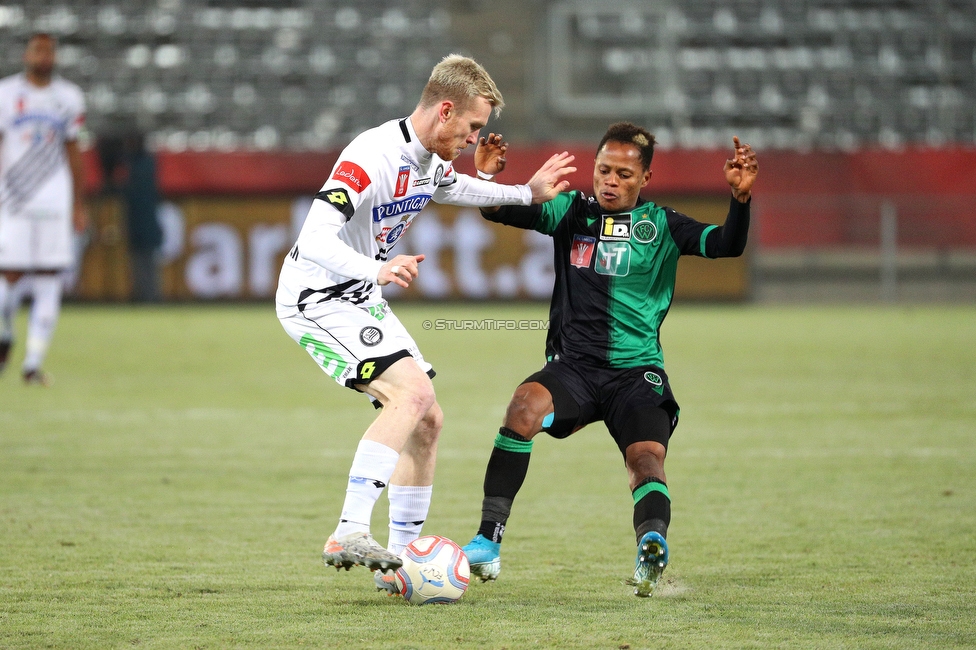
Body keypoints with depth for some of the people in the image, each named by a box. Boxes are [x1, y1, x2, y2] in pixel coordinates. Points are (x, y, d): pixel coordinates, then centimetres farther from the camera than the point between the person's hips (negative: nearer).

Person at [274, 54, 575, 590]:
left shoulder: (433, 161, 5)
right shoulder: (372, 157, -26)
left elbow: (454, 188, 32)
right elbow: (314, 239, -35)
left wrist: (527, 194, 27)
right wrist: (376, 270, -50)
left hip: (361, 300, 10)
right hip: (317, 298, -10)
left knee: (426, 419, 7)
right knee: (412, 390, -26)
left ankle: (400, 560, 15)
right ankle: (349, 534, -30)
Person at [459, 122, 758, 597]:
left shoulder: (661, 225, 7)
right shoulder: (571, 212, 10)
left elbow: (726, 245, -5)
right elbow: (498, 212, 2)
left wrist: (740, 198, -23)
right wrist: (486, 179, -20)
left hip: (636, 372, 0)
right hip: (573, 366, 0)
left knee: (646, 456, -24)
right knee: (526, 403, -29)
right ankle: (488, 543, -30)